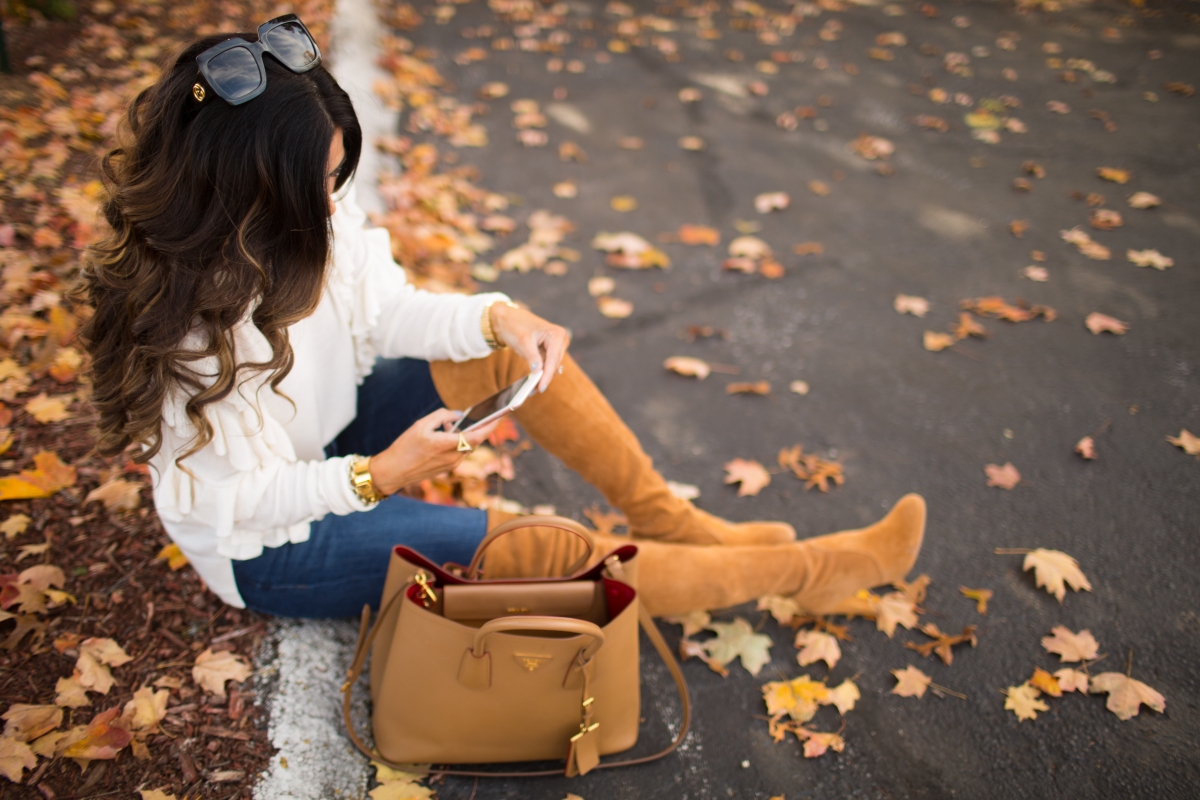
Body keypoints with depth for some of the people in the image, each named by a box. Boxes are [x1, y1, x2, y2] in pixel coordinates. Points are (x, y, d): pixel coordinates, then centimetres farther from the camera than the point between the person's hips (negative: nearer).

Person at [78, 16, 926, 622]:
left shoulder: (312, 214, -13)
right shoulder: (185, 321, -32)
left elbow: (387, 309, -5)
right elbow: (237, 498, -24)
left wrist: (497, 318, -21)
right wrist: (380, 475, -30)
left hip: (329, 442, 8)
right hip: (263, 546, -7)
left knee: (504, 351, -8)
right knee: (543, 556, -19)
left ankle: (668, 519, 3)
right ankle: (806, 572, -8)